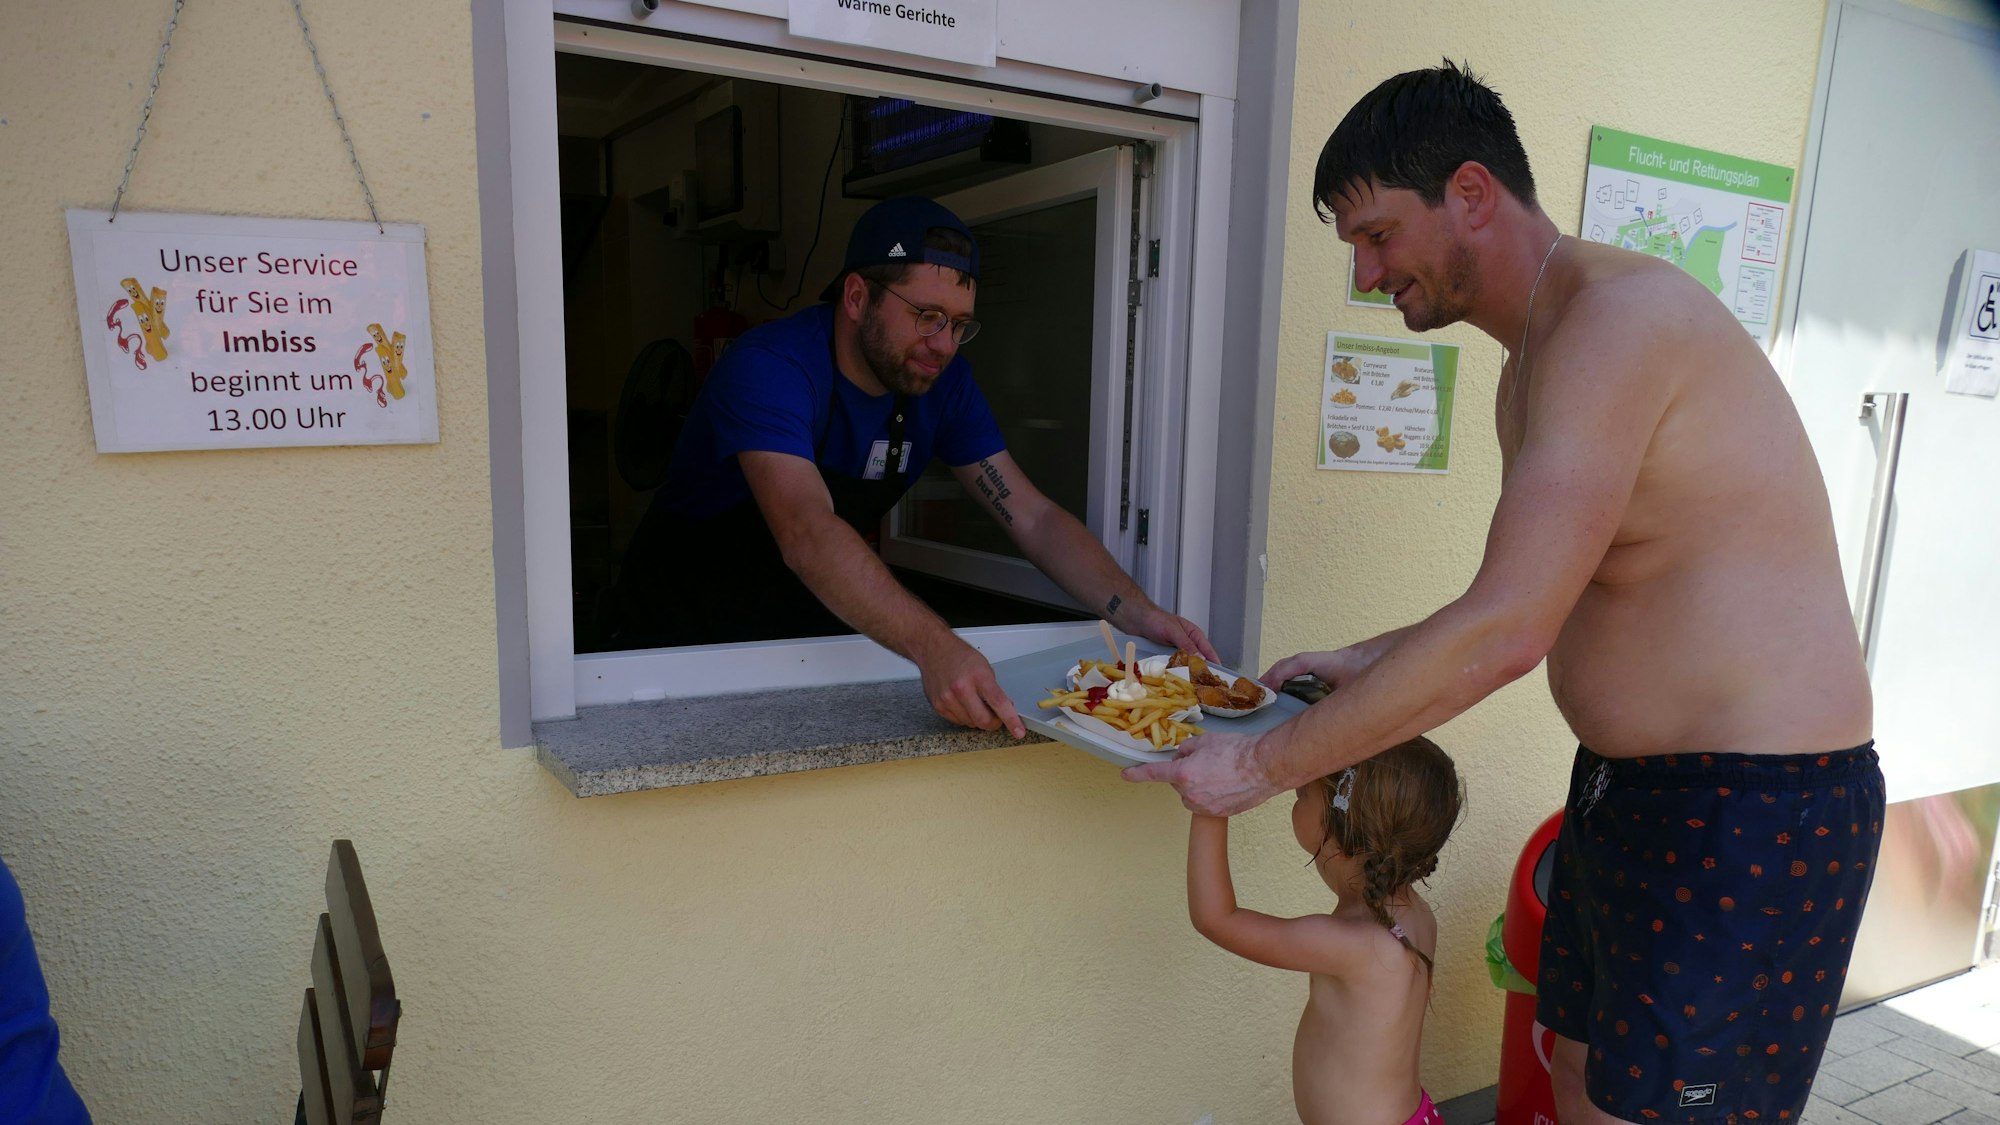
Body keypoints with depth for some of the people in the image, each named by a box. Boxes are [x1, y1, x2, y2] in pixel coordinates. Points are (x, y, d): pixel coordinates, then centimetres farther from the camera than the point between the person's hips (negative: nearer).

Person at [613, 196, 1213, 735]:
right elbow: (808, 536, -42)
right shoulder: (769, 367, -26)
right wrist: (936, 647, -55)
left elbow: (1033, 517, -8)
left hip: (820, 629, 6)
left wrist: (1139, 614, -22)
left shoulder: (943, 380, -6)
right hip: (687, 627, -5)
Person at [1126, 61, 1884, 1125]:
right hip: (1624, 789, 9)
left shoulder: (1619, 312, -21)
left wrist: (1262, 766, -21)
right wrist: (1368, 661, 11)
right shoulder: (1531, 364, 12)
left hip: (1753, 816, -9)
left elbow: (1503, 634, -28)